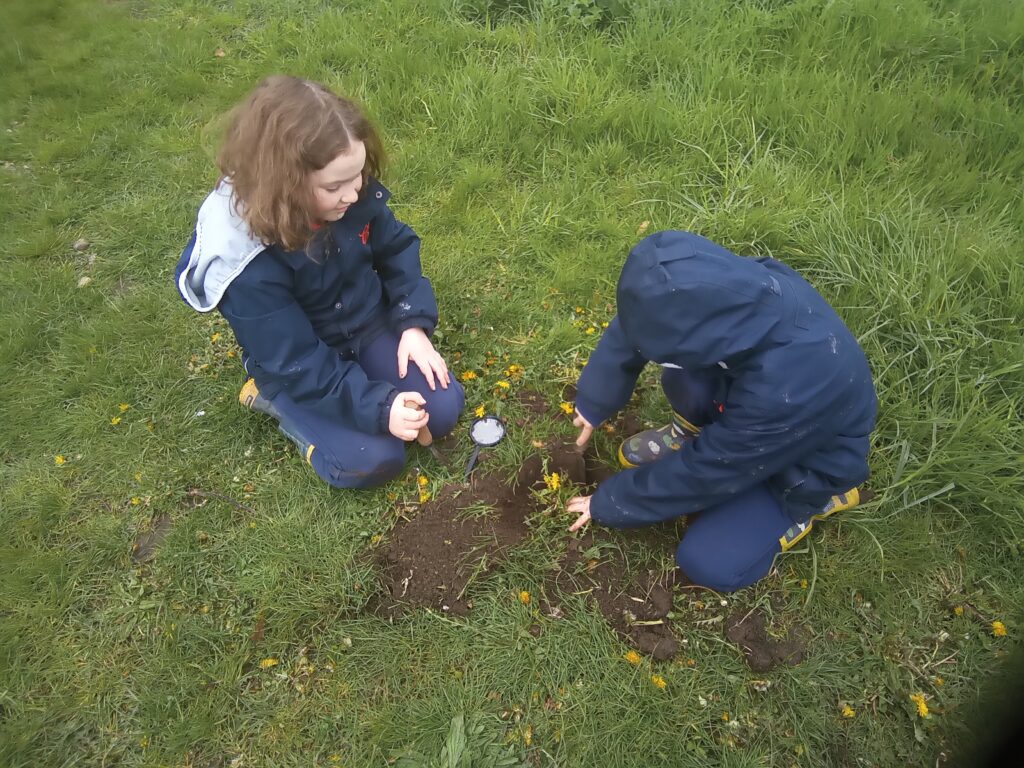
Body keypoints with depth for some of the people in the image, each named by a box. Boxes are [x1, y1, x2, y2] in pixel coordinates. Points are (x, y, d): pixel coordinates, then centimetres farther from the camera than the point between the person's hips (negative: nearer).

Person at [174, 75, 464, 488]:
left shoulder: (356, 193, -19)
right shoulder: (248, 265, -32)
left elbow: (396, 248, -3)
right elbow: (298, 363, -27)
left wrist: (414, 324, -15)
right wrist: (377, 407, -32)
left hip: (369, 323, 5)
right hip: (296, 366, -4)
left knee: (441, 410, -5)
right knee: (374, 460, -15)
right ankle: (278, 401, 7)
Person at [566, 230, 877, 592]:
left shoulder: (782, 394, -45)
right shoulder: (733, 285, -29)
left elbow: (703, 472, -29)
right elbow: (638, 323, -11)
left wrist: (608, 503, -14)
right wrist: (592, 403, -4)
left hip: (806, 461, -5)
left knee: (706, 563, -13)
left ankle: (810, 497, 9)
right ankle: (691, 435, 11)